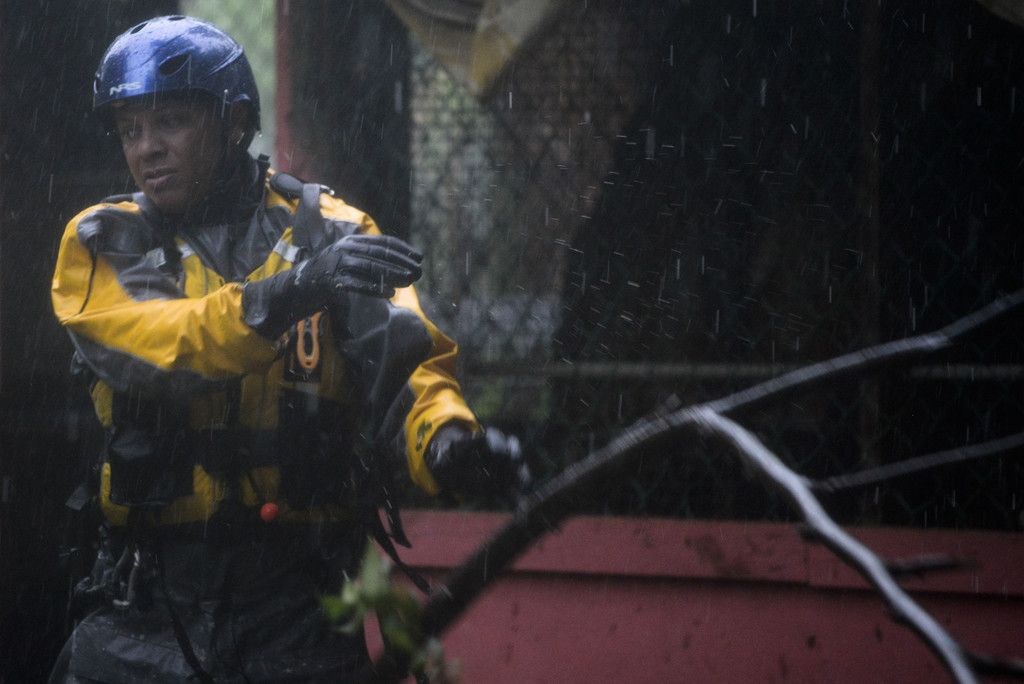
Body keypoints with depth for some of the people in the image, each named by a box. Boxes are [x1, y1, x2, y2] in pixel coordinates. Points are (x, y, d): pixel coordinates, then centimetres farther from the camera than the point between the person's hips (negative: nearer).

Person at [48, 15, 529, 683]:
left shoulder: (332, 232, 3)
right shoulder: (101, 245, 4)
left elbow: (404, 364, -9)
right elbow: (153, 350, -17)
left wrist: (445, 439, -32)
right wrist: (289, 293, -32)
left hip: (297, 599, 0)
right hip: (150, 597, 0)